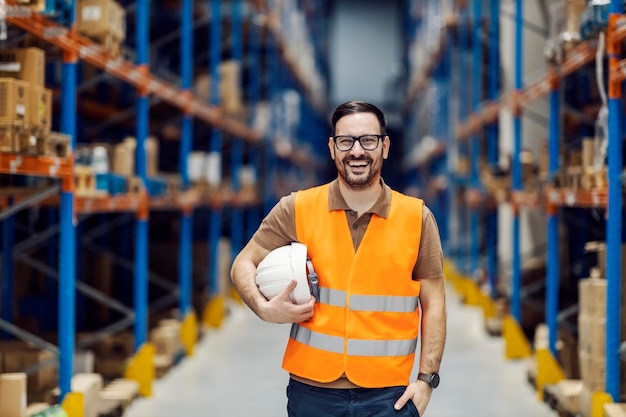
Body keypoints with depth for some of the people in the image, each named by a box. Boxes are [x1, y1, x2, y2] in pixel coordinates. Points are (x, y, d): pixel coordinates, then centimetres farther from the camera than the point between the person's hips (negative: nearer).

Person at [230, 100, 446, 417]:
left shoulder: (418, 217, 1)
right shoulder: (295, 210, 0)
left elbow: (433, 304, 5)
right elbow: (243, 265, 8)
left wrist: (427, 378, -3)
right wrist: (264, 308, -11)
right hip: (312, 391, 1)